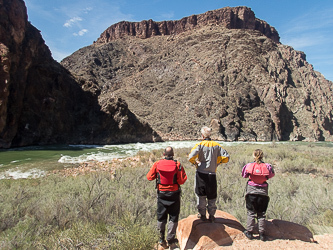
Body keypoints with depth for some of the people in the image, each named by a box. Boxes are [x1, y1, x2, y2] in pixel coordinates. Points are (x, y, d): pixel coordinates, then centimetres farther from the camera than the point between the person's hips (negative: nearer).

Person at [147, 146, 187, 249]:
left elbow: (149, 177, -1)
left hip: (161, 194, 2)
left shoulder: (157, 164, -8)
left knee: (161, 217, 17)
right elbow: (182, 181, -13)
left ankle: (161, 239, 28)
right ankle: (170, 241, 18)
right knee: (173, 218, 11)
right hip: (174, 194, -2)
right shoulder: (177, 165, -13)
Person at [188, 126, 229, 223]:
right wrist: (217, 161, 14)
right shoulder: (216, 145, 3)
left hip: (201, 173, -2)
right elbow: (226, 157, 3)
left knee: (200, 195, 12)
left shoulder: (200, 145, -6)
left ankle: (202, 215, 19)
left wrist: (195, 162, 2)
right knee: (212, 196, 14)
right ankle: (211, 216, 21)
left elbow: (191, 157, -17)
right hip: (212, 174, 2)